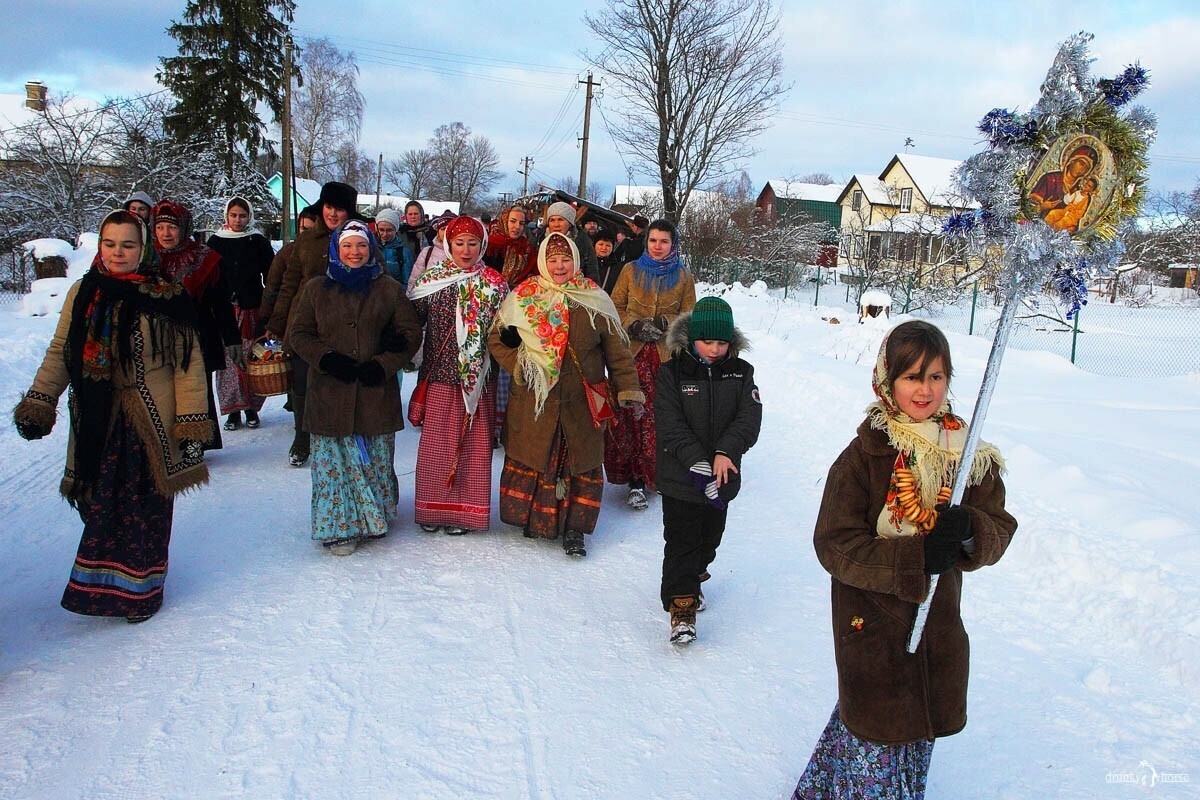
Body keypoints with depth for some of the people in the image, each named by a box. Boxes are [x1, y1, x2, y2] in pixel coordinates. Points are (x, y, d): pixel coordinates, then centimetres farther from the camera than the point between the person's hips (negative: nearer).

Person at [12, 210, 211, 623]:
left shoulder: (166, 297, -5)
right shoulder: (82, 293, 7)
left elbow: (188, 364, -6)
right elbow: (59, 353, 11)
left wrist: (192, 423, -10)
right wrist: (38, 402, 0)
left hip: (150, 422, -3)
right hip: (95, 423, 3)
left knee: (144, 509, 3)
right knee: (99, 506, 6)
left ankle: (140, 590, 18)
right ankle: (100, 587, 24)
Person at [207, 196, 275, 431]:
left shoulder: (258, 242, 7)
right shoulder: (216, 242, 9)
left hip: (252, 309, -1)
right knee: (228, 360, -2)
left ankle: (252, 408, 9)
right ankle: (233, 411, 4)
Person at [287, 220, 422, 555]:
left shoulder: (390, 289, 8)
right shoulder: (316, 289, 9)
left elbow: (410, 332, 5)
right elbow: (298, 334, 8)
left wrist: (383, 365, -10)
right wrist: (328, 359, -9)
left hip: (377, 390, 0)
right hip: (330, 392, 0)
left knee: (377, 460, 6)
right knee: (334, 460, 0)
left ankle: (373, 518, 22)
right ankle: (339, 527, 9)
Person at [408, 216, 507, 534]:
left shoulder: (494, 283, 4)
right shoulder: (431, 278, 5)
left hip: (477, 377, 0)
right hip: (439, 375, 0)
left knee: (474, 443, 4)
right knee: (435, 442, 5)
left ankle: (466, 511, 17)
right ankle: (433, 508, 19)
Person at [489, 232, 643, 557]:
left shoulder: (595, 301, 2)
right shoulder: (522, 298, 1)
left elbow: (617, 349, 4)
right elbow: (497, 339, 7)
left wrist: (628, 389, -1)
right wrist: (517, 364, -9)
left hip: (581, 403, 0)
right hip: (533, 401, 0)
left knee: (582, 462, 5)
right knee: (531, 459, 8)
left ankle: (574, 527, 17)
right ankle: (533, 517, 27)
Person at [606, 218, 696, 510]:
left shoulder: (683, 277, 10)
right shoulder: (630, 270, 10)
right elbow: (615, 307, 11)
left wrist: (662, 323, -9)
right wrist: (635, 325, -7)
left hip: (667, 356, 1)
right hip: (633, 354, 0)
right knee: (631, 414, -10)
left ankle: (657, 473, 10)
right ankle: (637, 480, -4)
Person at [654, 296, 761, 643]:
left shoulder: (741, 373, 1)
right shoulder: (672, 373, -9)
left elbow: (749, 419, -9)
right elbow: (670, 425, -15)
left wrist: (725, 452, -25)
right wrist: (698, 462, -25)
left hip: (723, 476, 4)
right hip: (679, 476, -4)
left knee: (710, 536, 20)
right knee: (681, 540, -2)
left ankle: (693, 575, 45)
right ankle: (681, 602, 8)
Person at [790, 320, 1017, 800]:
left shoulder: (970, 452, 0)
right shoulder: (865, 454, -14)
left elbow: (999, 531, -1)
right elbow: (834, 544, -17)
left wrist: (970, 529, -24)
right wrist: (915, 557, -28)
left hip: (938, 623, 5)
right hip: (872, 623, -5)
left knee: (917, 737, 21)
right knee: (876, 740, 6)